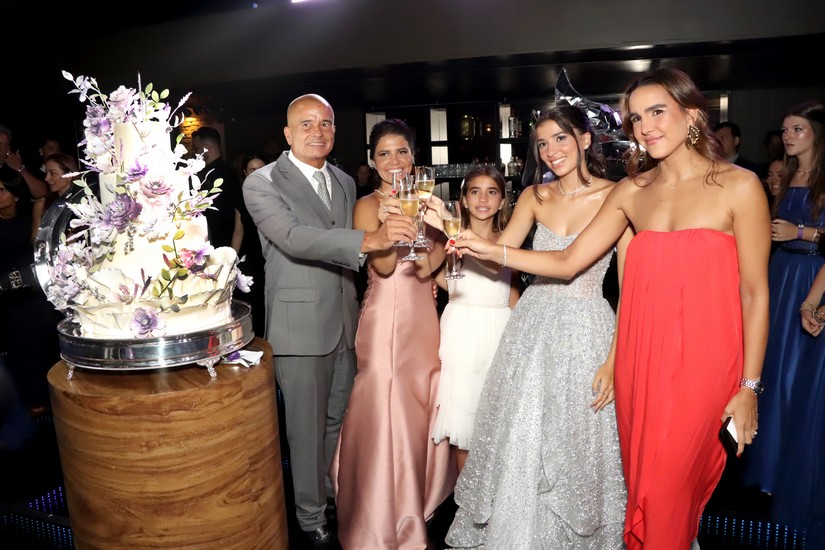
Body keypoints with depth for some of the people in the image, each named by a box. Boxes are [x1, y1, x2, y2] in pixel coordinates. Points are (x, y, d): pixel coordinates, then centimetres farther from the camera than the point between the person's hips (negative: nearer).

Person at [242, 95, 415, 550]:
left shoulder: (345, 182, 12)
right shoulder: (262, 183, -8)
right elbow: (293, 238, -26)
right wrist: (369, 239, -38)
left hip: (345, 323, 6)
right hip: (299, 328, -5)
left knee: (339, 421, 18)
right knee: (307, 428, 7)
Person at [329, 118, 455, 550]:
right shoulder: (367, 205, -7)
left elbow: (427, 266, 0)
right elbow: (382, 265, -20)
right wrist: (386, 222, -34)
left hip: (423, 314, 6)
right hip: (385, 317, -6)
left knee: (422, 407, 17)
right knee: (386, 412, -1)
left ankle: (418, 501, 40)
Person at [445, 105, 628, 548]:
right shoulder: (535, 196, 6)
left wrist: (615, 359, -13)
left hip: (586, 331, -3)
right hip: (533, 327, 4)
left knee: (575, 445, 10)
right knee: (518, 443, 11)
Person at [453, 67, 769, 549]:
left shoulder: (739, 185, -4)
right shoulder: (632, 191, 7)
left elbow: (755, 293, -3)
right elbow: (568, 262, 3)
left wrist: (749, 387, -3)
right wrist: (490, 251, -7)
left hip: (703, 362, -3)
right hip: (640, 359, 4)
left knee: (668, 490, 3)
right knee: (640, 483, 14)